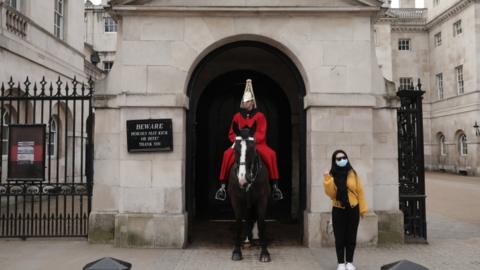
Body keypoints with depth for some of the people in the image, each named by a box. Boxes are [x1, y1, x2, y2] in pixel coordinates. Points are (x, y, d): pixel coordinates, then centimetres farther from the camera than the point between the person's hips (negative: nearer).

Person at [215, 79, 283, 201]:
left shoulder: (259, 116, 4)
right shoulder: (237, 116, 10)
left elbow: (261, 134, -3)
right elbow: (231, 133, 11)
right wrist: (238, 140, -10)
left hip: (257, 144, -1)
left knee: (271, 154, -29)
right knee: (227, 154, -28)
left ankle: (275, 186, -18)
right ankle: (222, 186, -19)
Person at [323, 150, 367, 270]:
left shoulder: (352, 173, -1)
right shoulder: (332, 175, -2)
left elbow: (359, 191, 2)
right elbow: (330, 194, -10)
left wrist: (362, 208, 1)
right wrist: (327, 180, -22)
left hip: (353, 210, 1)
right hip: (338, 211, -1)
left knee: (351, 237, 7)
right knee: (339, 238, 2)